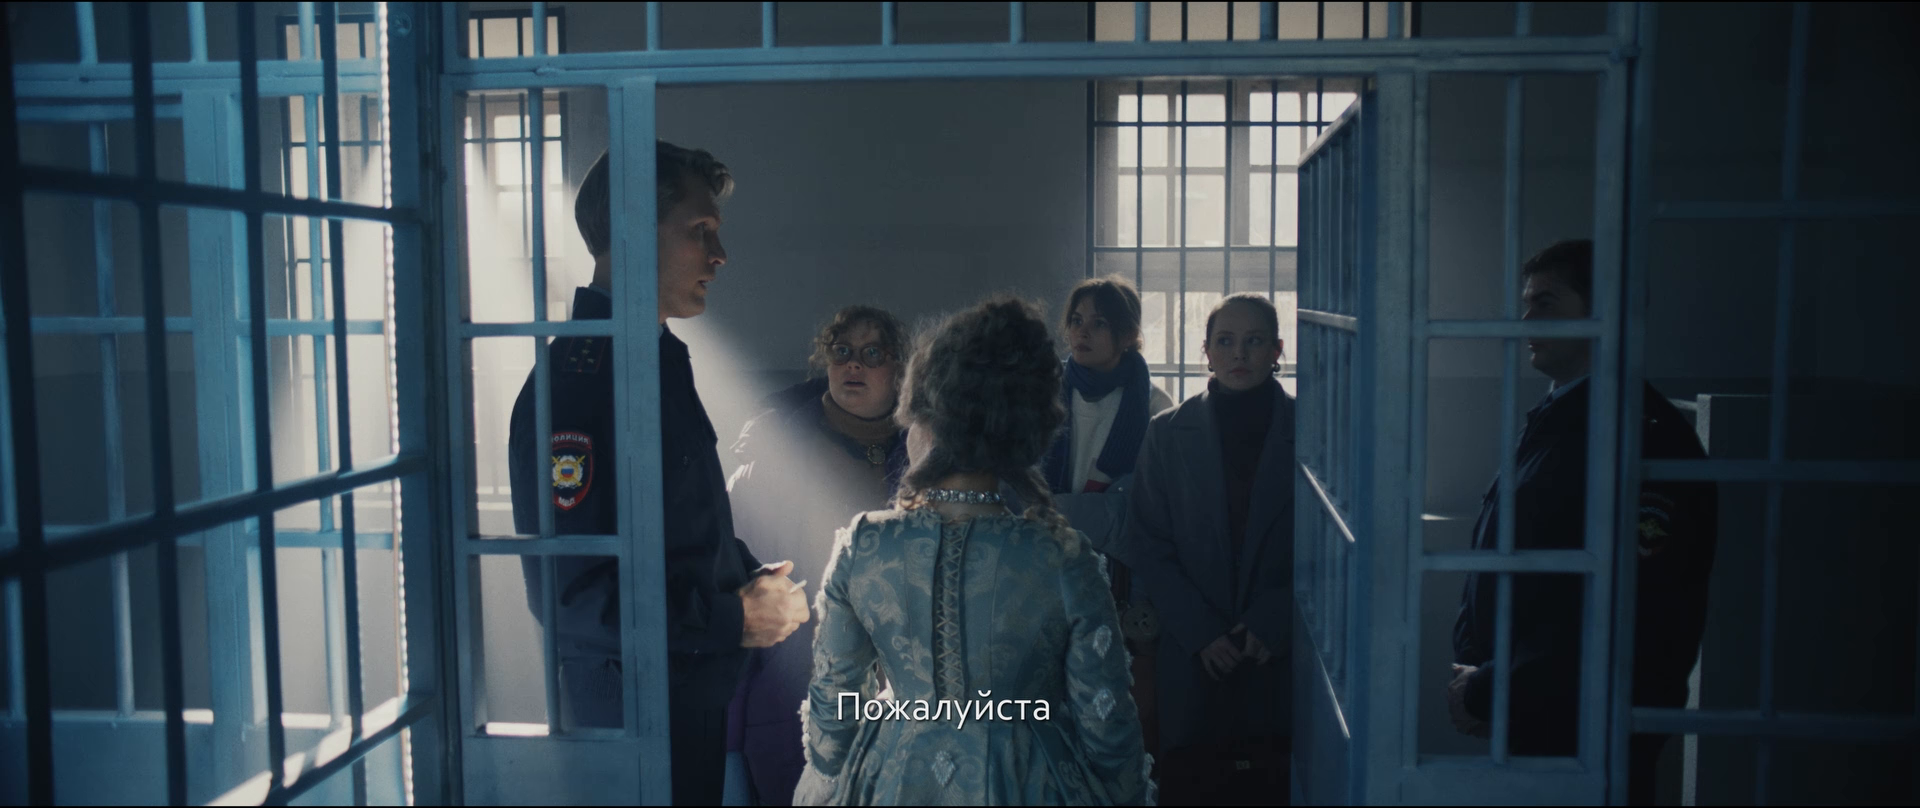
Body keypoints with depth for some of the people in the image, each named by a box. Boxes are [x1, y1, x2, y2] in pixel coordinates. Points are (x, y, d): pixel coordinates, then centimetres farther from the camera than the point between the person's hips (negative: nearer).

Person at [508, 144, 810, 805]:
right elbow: (568, 594, -26)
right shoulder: (574, 379, -21)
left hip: (698, 695, 9)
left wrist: (748, 576, 3)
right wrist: (731, 621, -18)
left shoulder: (658, 361, 11)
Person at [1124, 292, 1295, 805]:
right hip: (1193, 661, 1)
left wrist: (1272, 624, -10)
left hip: (1281, 660, 0)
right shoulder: (1168, 434, 4)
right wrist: (1200, 632, -7)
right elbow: (1146, 546, 2)